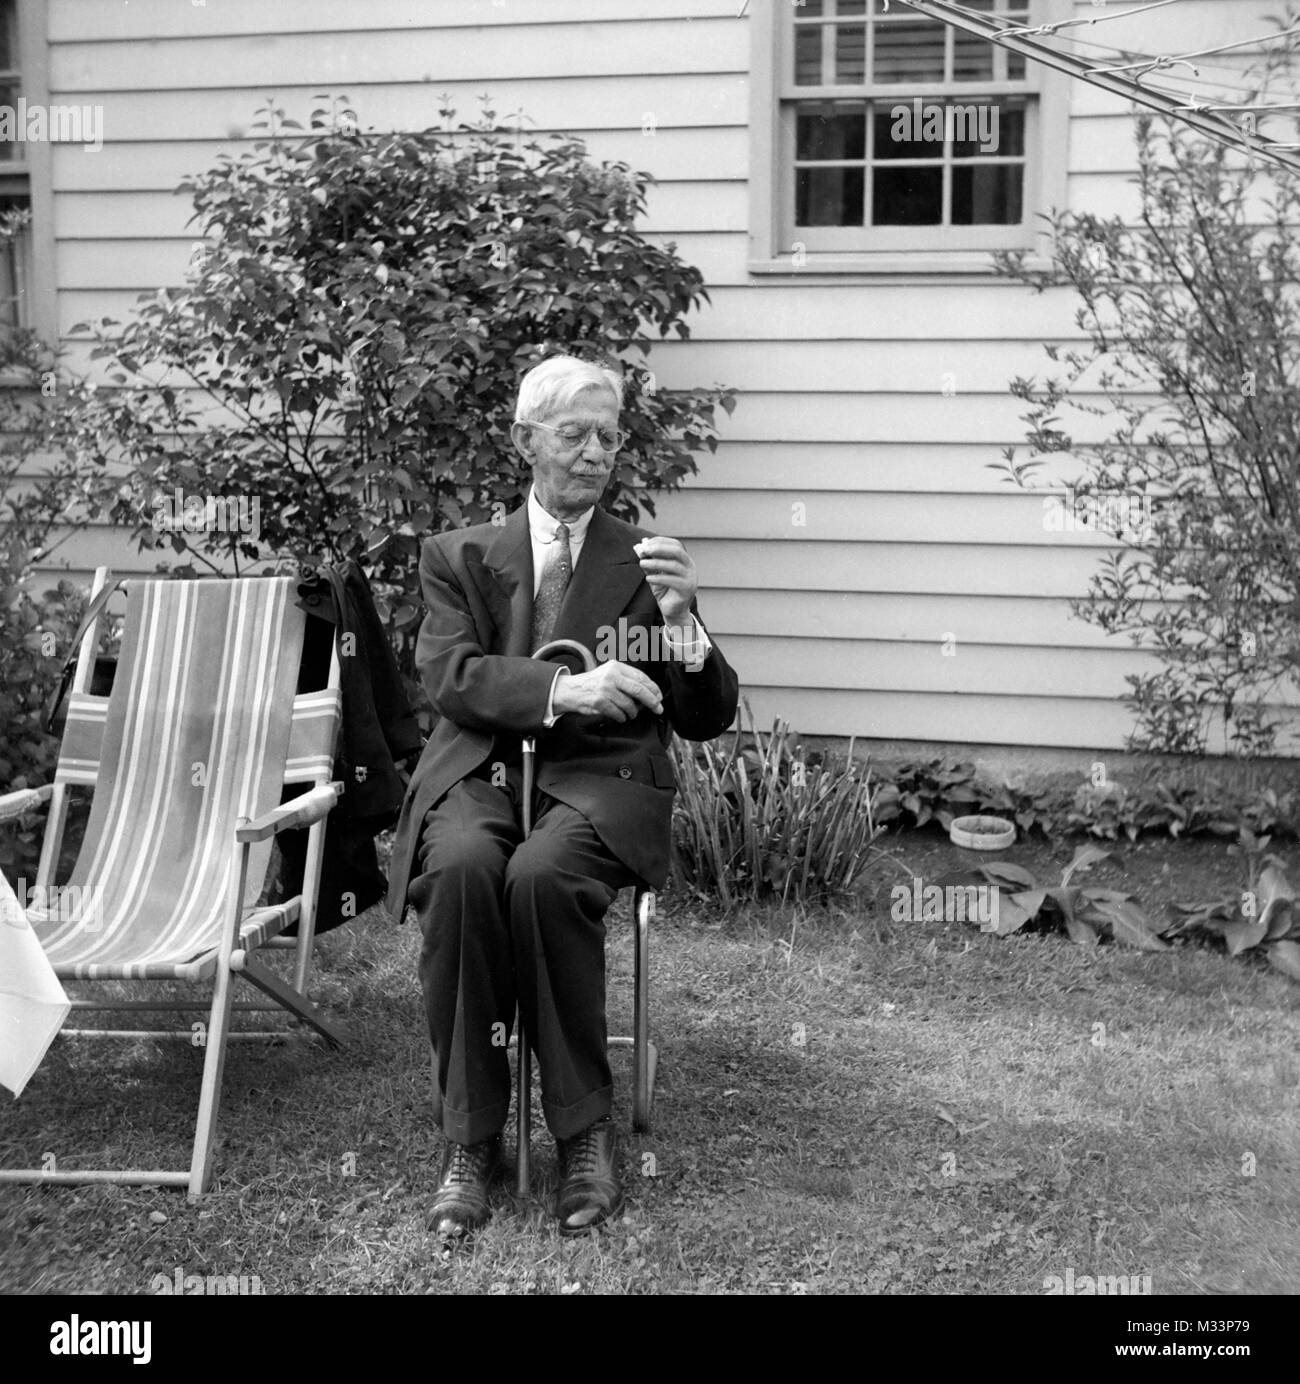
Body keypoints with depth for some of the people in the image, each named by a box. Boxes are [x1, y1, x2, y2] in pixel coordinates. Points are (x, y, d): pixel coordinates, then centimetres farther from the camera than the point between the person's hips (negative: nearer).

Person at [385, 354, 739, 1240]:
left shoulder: (645, 561, 14)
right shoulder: (460, 557, 15)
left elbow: (708, 721, 7)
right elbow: (450, 678, -3)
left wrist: (683, 621, -13)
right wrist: (563, 689, -20)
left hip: (600, 778, -1)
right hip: (482, 772, 1)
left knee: (543, 873, -34)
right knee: (463, 868, -33)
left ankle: (586, 1132, -18)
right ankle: (468, 1141, -20)